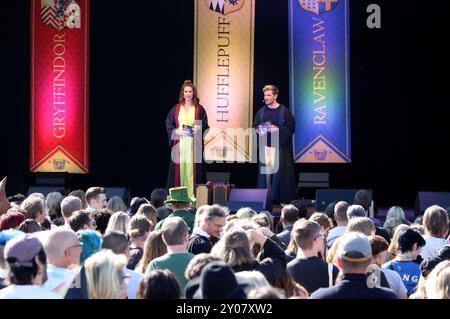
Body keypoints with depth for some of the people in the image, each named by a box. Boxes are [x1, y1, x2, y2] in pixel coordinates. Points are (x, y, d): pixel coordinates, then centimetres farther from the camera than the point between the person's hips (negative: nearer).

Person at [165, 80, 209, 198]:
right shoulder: (176, 108, 9)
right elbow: (168, 124, 7)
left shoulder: (199, 109, 5)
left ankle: (192, 194, -2)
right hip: (179, 143, 1)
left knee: (192, 168, -4)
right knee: (179, 168, -1)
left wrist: (198, 128, -16)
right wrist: (176, 131, -10)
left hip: (193, 144, -1)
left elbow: (205, 125, 5)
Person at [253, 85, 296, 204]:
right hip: (265, 146, 4)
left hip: (280, 146, -4)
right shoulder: (261, 111, 10)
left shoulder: (284, 111, -3)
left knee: (280, 171, -6)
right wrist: (259, 130, -5)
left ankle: (284, 199, 1)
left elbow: (291, 127, -7)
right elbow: (255, 125, 16)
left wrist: (278, 129, -19)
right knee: (265, 171, 0)